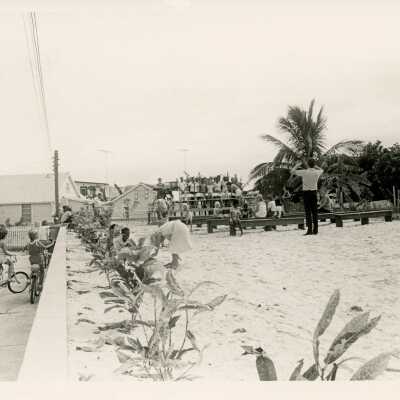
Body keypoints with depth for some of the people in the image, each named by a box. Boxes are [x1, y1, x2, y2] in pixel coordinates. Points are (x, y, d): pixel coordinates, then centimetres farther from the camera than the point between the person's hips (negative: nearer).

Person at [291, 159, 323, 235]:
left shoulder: (304, 172, -11)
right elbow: (321, 170, 29)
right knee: (314, 211, 6)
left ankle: (309, 229, -8)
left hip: (306, 192, -4)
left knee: (308, 211, -4)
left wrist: (297, 165, 13)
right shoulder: (317, 172, 2)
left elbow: (292, 172, -2)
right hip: (314, 192, 4)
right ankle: (315, 230, 8)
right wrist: (314, 165, 29)